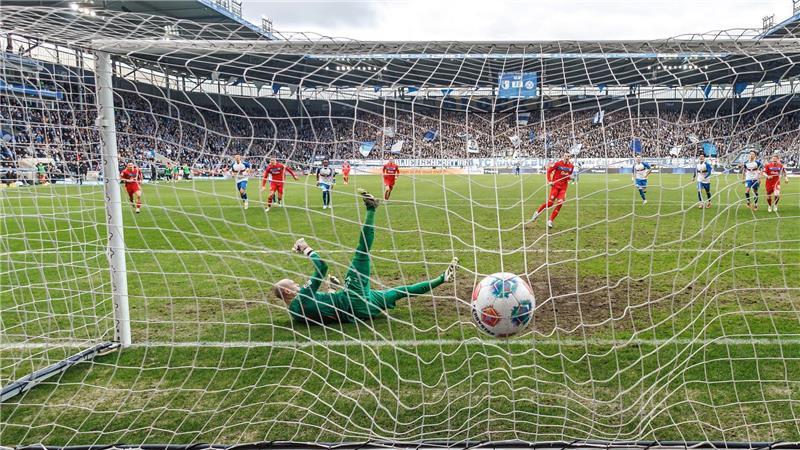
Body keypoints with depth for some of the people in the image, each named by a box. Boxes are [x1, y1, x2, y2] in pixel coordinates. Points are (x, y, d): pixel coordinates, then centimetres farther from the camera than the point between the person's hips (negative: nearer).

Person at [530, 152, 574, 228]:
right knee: (550, 202, -11)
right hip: (555, 185, -4)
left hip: (563, 187, 4)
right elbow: (549, 171, -3)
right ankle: (537, 213, 14)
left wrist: (570, 177, -4)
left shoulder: (571, 166, 6)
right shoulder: (558, 163, -8)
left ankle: (550, 221, 2)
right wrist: (549, 181, -11)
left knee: (560, 203, -8)